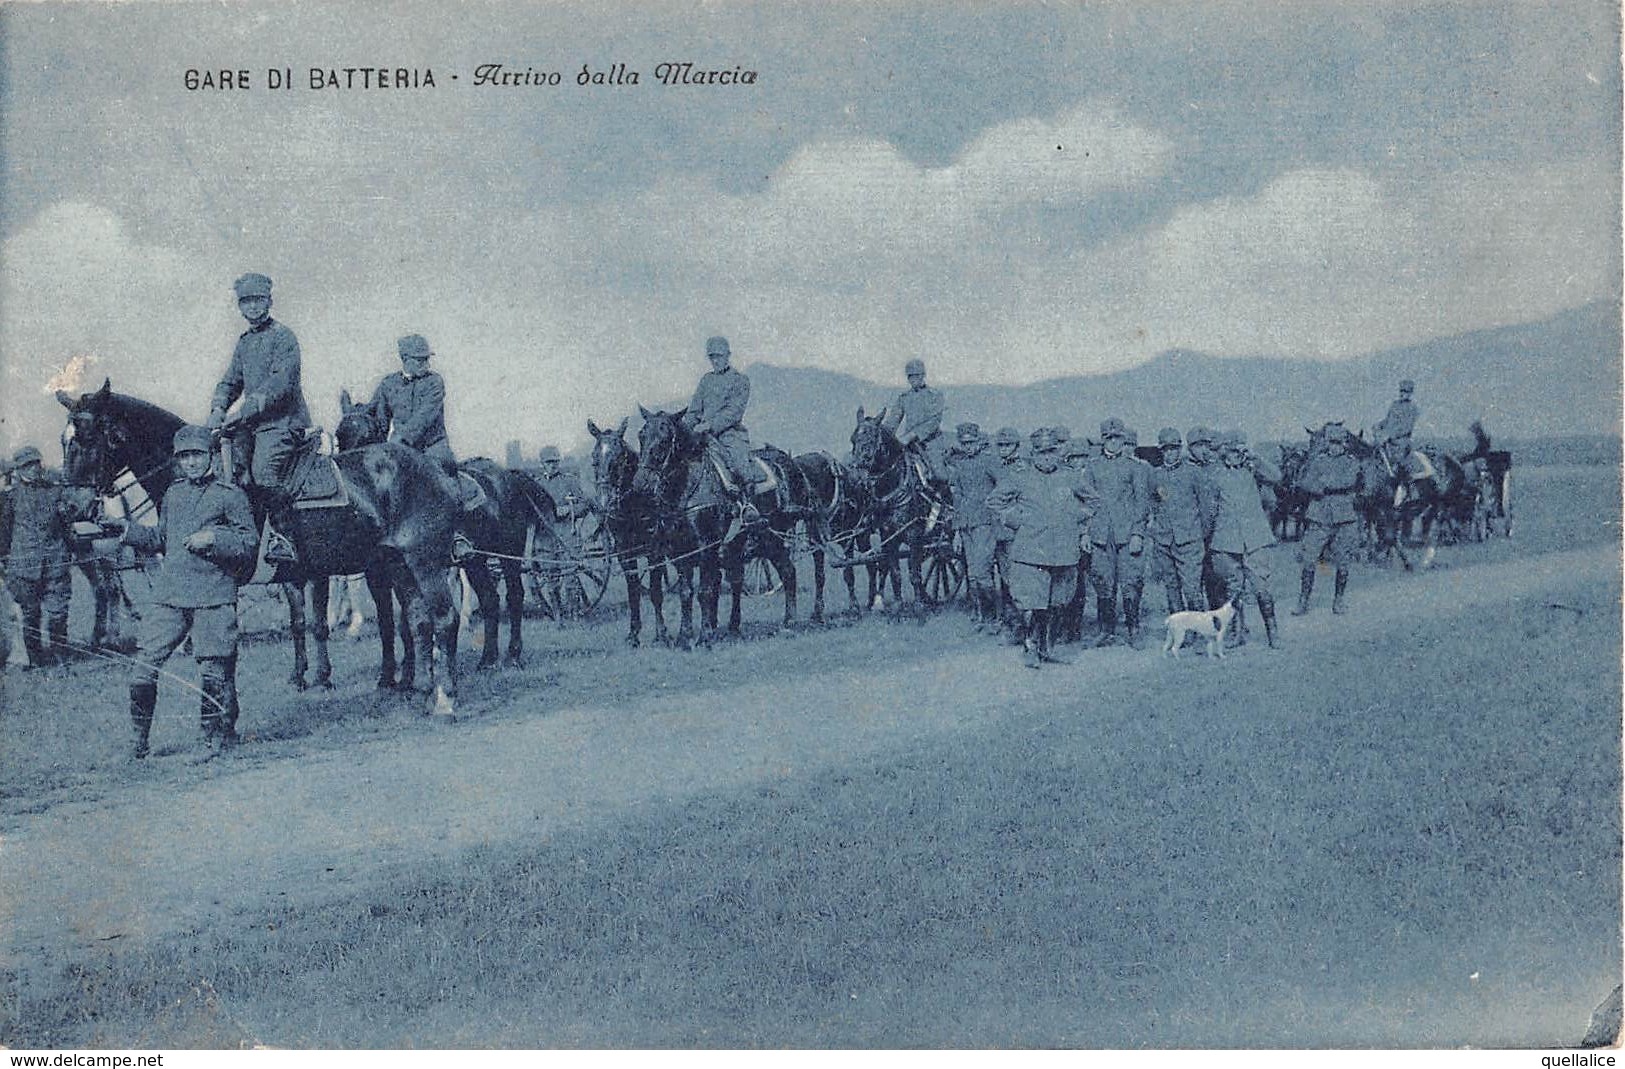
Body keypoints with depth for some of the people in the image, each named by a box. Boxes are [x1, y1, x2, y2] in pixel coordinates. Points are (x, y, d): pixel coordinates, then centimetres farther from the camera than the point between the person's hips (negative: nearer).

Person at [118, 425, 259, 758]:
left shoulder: (230, 495, 2)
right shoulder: (173, 494, 18)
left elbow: (250, 543, -2)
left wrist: (214, 538, -15)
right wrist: (127, 531, 14)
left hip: (213, 598, -4)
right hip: (168, 595, 4)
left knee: (215, 673, -3)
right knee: (143, 666, -1)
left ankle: (220, 737, 15)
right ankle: (137, 742, 11)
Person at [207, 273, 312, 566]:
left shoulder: (283, 337, -4)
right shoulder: (244, 343, 20)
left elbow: (281, 383, -16)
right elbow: (230, 382, 23)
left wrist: (244, 413, -21)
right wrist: (218, 409, 0)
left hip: (283, 421, -8)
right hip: (251, 423, 8)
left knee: (263, 471, -27)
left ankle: (281, 537, -19)